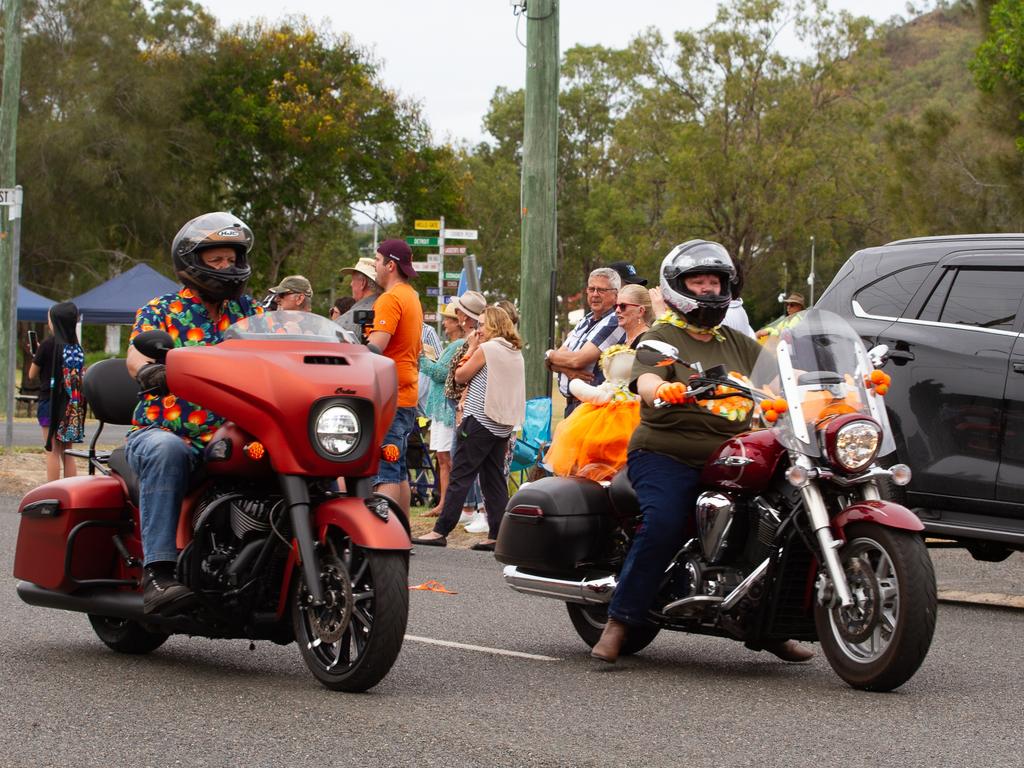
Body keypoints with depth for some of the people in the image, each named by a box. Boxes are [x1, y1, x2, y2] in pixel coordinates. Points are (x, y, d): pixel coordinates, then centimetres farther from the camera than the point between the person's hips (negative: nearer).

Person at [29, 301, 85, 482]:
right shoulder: (77, 347, 4)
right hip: (73, 406, 5)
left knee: (53, 451, -2)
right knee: (67, 452, 12)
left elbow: (32, 374, -4)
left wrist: (36, 357, 13)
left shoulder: (49, 344, -11)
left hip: (50, 401, -5)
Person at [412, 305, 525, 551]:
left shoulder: (486, 349, -11)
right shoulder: (515, 352, 13)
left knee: (460, 476, -6)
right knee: (495, 479, 8)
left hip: (481, 421, -8)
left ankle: (441, 531, -7)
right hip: (503, 425, 8)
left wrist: (471, 348, 6)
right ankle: (497, 534, 4)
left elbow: (461, 376, -2)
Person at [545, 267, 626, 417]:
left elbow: (578, 360, -18)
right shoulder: (586, 321, 16)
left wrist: (550, 355, 2)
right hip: (571, 404, 9)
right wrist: (567, 369, -13)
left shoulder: (614, 323, -12)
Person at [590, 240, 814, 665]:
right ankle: (618, 622, -19)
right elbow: (645, 381, -13)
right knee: (663, 526, -29)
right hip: (665, 455, -5)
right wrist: (663, 389, -39)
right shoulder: (661, 338, 6)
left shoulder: (739, 344, 22)